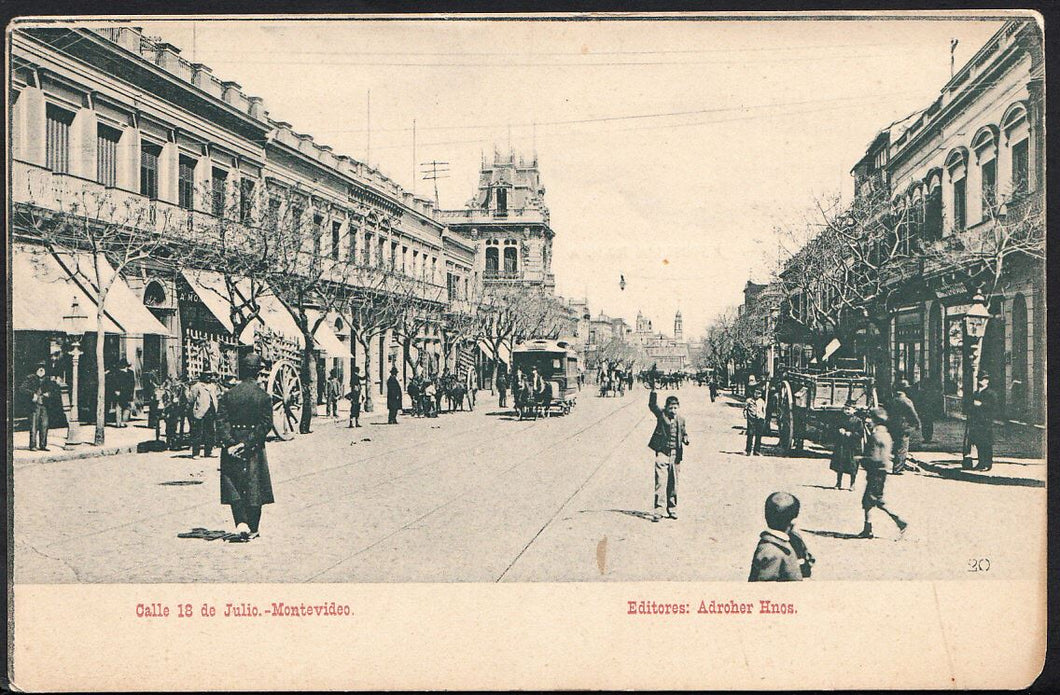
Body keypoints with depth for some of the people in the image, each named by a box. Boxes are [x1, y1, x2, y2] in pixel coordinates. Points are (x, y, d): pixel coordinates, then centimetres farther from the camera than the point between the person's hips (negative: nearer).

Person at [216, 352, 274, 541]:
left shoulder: (228, 395, -1)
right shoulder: (264, 397, -5)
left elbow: (221, 421, -7)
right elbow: (266, 425, -11)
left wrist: (230, 444, -10)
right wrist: (247, 444, -10)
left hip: (232, 449, 1)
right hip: (255, 450, -1)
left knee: (234, 487, 7)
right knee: (254, 488, 8)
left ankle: (241, 523, -10)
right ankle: (252, 529, 13)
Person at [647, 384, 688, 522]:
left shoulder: (681, 420, 10)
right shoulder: (661, 415, -2)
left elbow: (683, 433, 23)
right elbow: (652, 405, -16)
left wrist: (685, 438, 1)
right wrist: (653, 390, -27)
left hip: (675, 455, 4)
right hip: (662, 453, -4)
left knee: (673, 484, 10)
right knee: (660, 482, -10)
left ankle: (672, 509, 21)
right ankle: (659, 510, -10)